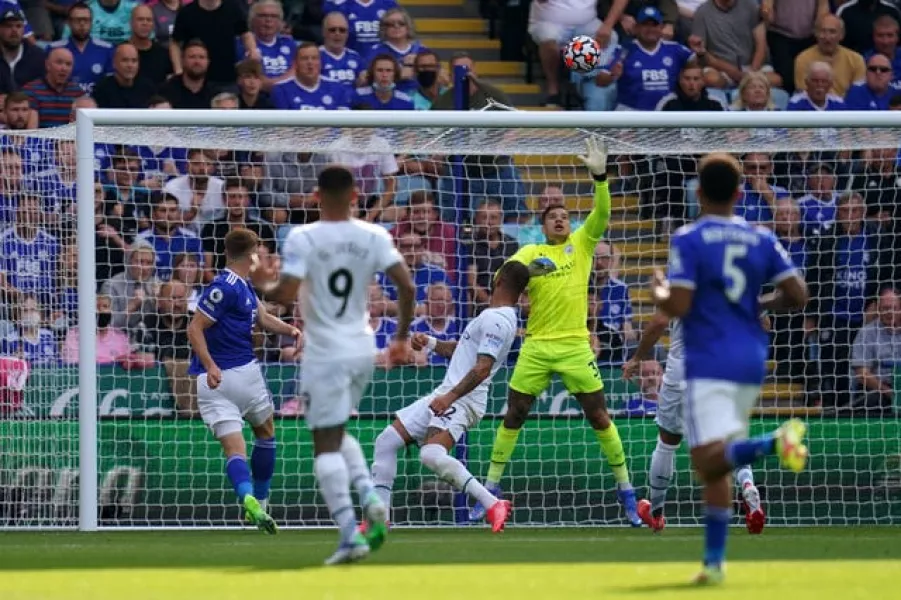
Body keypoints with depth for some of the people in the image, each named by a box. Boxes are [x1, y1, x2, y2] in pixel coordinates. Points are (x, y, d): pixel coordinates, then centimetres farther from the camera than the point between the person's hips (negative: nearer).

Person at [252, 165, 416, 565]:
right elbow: (406, 286, -4)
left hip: (324, 353, -5)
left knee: (327, 445, -2)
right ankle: (370, 497, 2)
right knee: (338, 433, 24)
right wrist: (402, 337, 8)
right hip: (362, 350, 5)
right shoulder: (374, 237, 0)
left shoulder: (303, 238, -11)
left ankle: (350, 535, -12)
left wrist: (263, 287, 4)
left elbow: (285, 295, -18)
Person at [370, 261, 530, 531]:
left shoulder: (497, 321, -14)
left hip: (462, 400, -11)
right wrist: (431, 343, 16)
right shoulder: (492, 316, 18)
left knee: (432, 454, -34)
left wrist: (451, 396, -31)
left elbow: (482, 368, -24)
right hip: (446, 395, 11)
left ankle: (492, 504, -31)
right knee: (387, 441, 8)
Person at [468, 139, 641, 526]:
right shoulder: (531, 252, 8)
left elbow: (602, 214, -8)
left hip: (575, 345, -1)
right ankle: (491, 487, 13)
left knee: (599, 416, -2)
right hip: (536, 346, 1)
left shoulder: (581, 245, 7)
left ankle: (626, 490, 7)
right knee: (513, 415, 3)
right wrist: (523, 270, -27)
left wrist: (600, 174, -22)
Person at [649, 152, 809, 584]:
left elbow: (678, 306, -15)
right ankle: (714, 561, 11)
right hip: (752, 362, 6)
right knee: (716, 468, 15)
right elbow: (797, 295, 1)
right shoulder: (761, 240, 7)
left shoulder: (688, 240, -7)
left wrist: (658, 293, 7)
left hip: (709, 364, -6)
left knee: (709, 462, -16)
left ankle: (775, 442, -41)